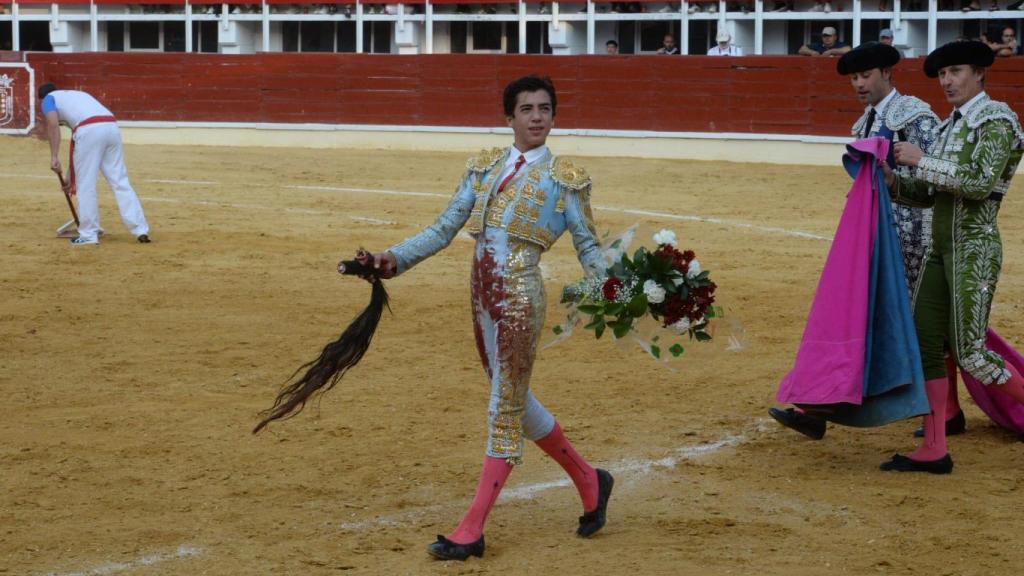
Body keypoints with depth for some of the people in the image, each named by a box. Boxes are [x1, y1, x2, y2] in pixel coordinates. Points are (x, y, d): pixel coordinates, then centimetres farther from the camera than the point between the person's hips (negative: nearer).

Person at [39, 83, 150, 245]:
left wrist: (54, 156, -7)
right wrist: (71, 173, 44)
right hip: (112, 127, 6)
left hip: (90, 131, -6)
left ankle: (88, 234, 7)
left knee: (85, 184, 5)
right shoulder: (76, 95, 40)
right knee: (120, 182, 9)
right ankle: (141, 230, 4)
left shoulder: (49, 98, 21)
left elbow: (53, 124, -3)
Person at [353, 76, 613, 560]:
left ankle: (471, 531, -2)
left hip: (519, 293, -6)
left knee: (506, 407, -3)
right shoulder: (485, 166, 12)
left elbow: (587, 246, 1)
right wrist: (395, 258, -3)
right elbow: (444, 230, 9)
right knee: (515, 400, 15)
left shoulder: (564, 177, 0)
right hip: (482, 289, 6)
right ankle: (588, 481, 34)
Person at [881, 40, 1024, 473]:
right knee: (924, 343, 3)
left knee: (969, 354, -10)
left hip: (974, 250, -8)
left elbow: (981, 182, -23)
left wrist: (922, 160, -18)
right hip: (942, 250, 8)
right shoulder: (950, 127, 16)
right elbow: (927, 194, 18)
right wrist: (893, 182, 0)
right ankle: (934, 451, 5)